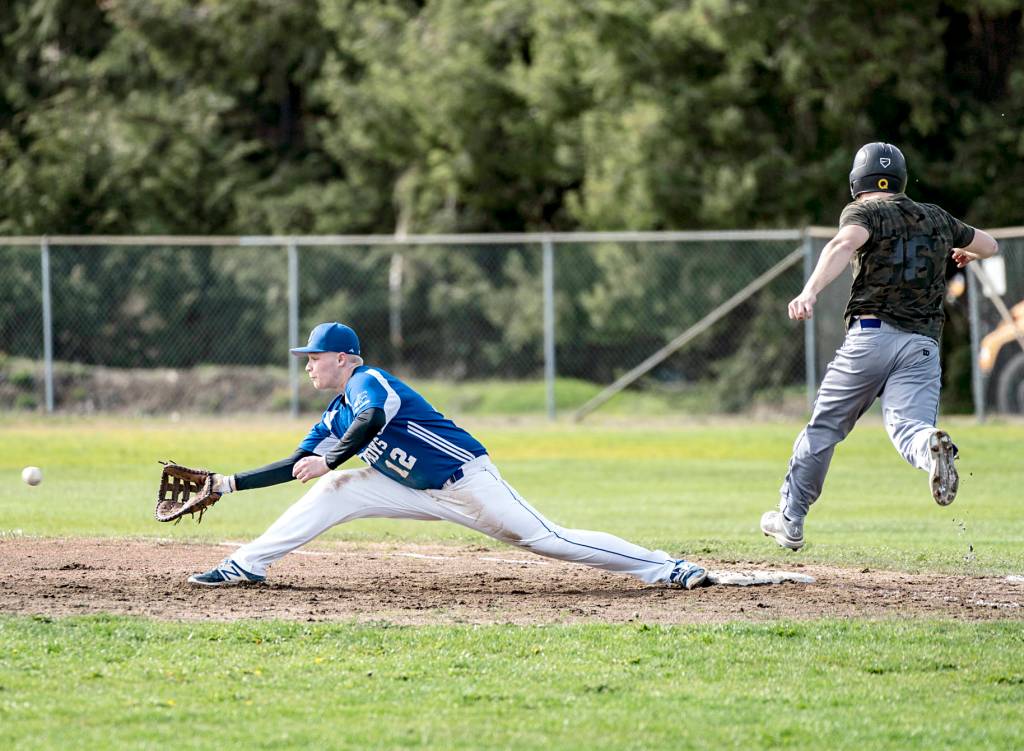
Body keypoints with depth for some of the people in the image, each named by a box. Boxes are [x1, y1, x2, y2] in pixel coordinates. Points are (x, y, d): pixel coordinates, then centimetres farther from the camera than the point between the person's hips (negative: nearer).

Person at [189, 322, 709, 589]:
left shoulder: (369, 381, -14)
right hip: (421, 493, 8)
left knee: (545, 538, -15)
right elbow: (298, 466, 16)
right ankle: (246, 566, -5)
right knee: (334, 491, -4)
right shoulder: (334, 418, 13)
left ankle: (663, 568, -13)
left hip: (466, 479, -8)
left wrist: (329, 459, -41)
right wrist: (232, 483, 10)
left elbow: (371, 420, -35)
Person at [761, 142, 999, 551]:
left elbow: (844, 244, -18)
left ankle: (790, 520, 20)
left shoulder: (863, 212, 5)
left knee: (824, 427, 12)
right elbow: (990, 244, 35)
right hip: (923, 344, 3)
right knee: (908, 425, -13)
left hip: (871, 334, -3)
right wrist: (965, 252, 59)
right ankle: (932, 448, -50)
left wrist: (810, 292, -33)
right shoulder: (937, 219, 20)